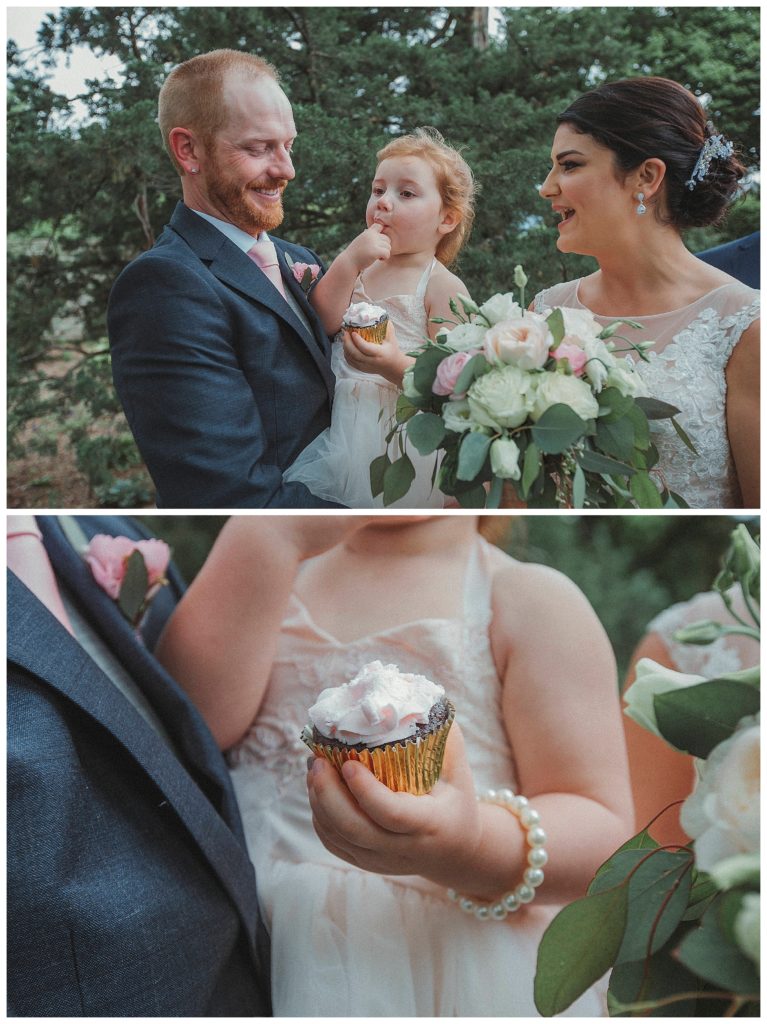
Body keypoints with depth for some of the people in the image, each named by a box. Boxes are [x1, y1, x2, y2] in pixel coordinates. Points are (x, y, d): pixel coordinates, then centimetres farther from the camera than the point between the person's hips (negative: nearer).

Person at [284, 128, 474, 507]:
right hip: (341, 427, 5)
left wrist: (398, 366, -30)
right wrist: (349, 260, -15)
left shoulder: (444, 287, -6)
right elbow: (323, 320, -5)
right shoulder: (361, 267, 10)